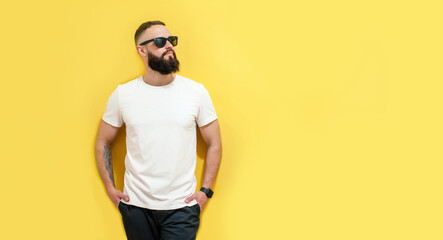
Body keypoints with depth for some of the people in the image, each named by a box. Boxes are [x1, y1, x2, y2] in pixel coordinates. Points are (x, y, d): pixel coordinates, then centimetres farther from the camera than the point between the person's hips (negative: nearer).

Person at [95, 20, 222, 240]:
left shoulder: (196, 91, -3)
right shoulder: (122, 94, 0)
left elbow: (214, 144, 4)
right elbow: (102, 143, 10)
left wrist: (205, 191, -1)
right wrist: (110, 189, 4)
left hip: (182, 207, -1)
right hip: (136, 205, 1)